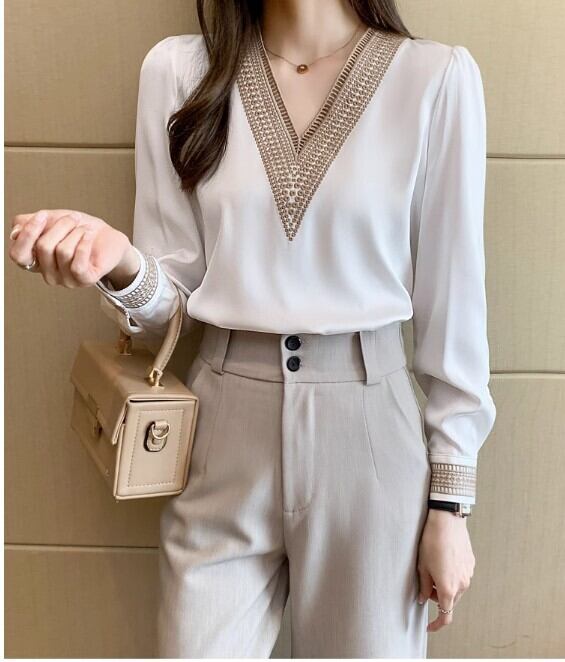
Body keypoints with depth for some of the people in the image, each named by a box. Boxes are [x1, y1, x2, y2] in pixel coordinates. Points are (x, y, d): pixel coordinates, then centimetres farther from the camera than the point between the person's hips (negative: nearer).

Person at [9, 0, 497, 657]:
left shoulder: (438, 77, -6)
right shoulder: (177, 69, -1)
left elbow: (452, 305, -2)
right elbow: (170, 301, 2)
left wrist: (450, 501, 0)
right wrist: (118, 263, -21)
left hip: (370, 432, 0)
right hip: (223, 436, 1)